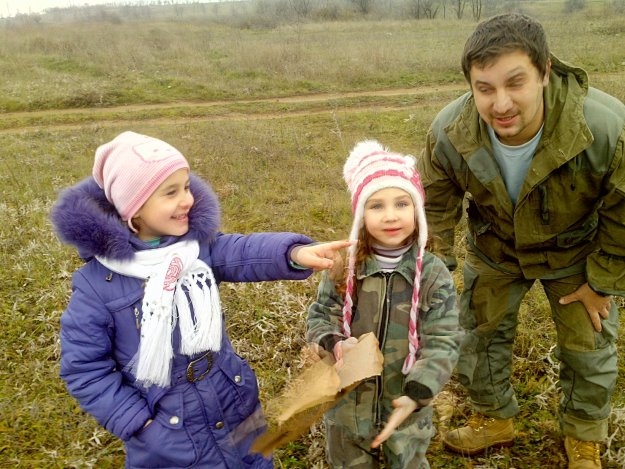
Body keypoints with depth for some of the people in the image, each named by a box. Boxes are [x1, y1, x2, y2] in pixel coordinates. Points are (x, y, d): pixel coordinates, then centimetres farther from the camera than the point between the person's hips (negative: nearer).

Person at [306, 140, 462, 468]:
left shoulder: (433, 275, -15)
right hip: (347, 403, 1)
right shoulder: (343, 268, -12)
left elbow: (443, 343, -16)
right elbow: (318, 318, -4)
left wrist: (417, 394, -28)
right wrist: (335, 344, -26)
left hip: (406, 405, 0)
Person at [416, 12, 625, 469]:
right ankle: (494, 419, 42)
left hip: (576, 251, -1)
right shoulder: (449, 131, -29)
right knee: (479, 331, 15)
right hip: (494, 250, 2)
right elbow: (436, 204, -8)